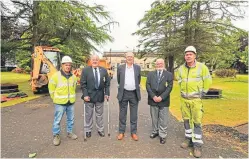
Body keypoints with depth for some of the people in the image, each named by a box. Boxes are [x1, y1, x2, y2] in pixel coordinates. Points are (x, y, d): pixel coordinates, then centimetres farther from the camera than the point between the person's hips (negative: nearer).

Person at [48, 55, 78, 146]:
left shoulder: (73, 77, 3)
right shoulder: (56, 76, -10)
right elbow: (51, 88, -2)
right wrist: (56, 99, 2)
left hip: (71, 102, 4)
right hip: (60, 103, -4)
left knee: (71, 119, 15)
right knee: (57, 120, 4)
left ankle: (69, 132, 33)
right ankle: (56, 135, 22)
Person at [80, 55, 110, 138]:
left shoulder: (104, 70, 3)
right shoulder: (85, 70, -4)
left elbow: (107, 83, 6)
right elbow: (83, 83, -6)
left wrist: (107, 93, -3)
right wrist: (85, 95, -13)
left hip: (100, 96, 2)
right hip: (89, 95, -2)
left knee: (100, 114, 14)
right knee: (88, 114, 12)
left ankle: (100, 129, 31)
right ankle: (88, 130, 30)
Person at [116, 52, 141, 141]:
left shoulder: (137, 68, 3)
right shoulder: (120, 68, 0)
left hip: (134, 94, 1)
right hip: (123, 93, 0)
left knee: (134, 114, 9)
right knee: (122, 114, 9)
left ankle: (133, 132, 22)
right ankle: (121, 132, 23)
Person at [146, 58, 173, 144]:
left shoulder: (169, 74, 4)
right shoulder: (150, 74, 9)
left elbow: (169, 87, -5)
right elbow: (148, 86, 0)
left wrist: (161, 97, -14)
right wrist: (153, 96, -11)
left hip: (163, 100, -1)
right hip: (153, 100, 2)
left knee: (163, 119, 5)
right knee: (154, 118, 13)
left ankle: (162, 135, 18)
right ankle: (155, 131, 30)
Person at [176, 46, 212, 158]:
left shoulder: (202, 67, -9)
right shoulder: (181, 69, 2)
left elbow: (207, 82, -2)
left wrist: (202, 93, -2)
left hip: (196, 99, -4)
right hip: (184, 99, 4)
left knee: (197, 122, 0)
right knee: (186, 120, 13)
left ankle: (197, 145, 12)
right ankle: (189, 139, 29)